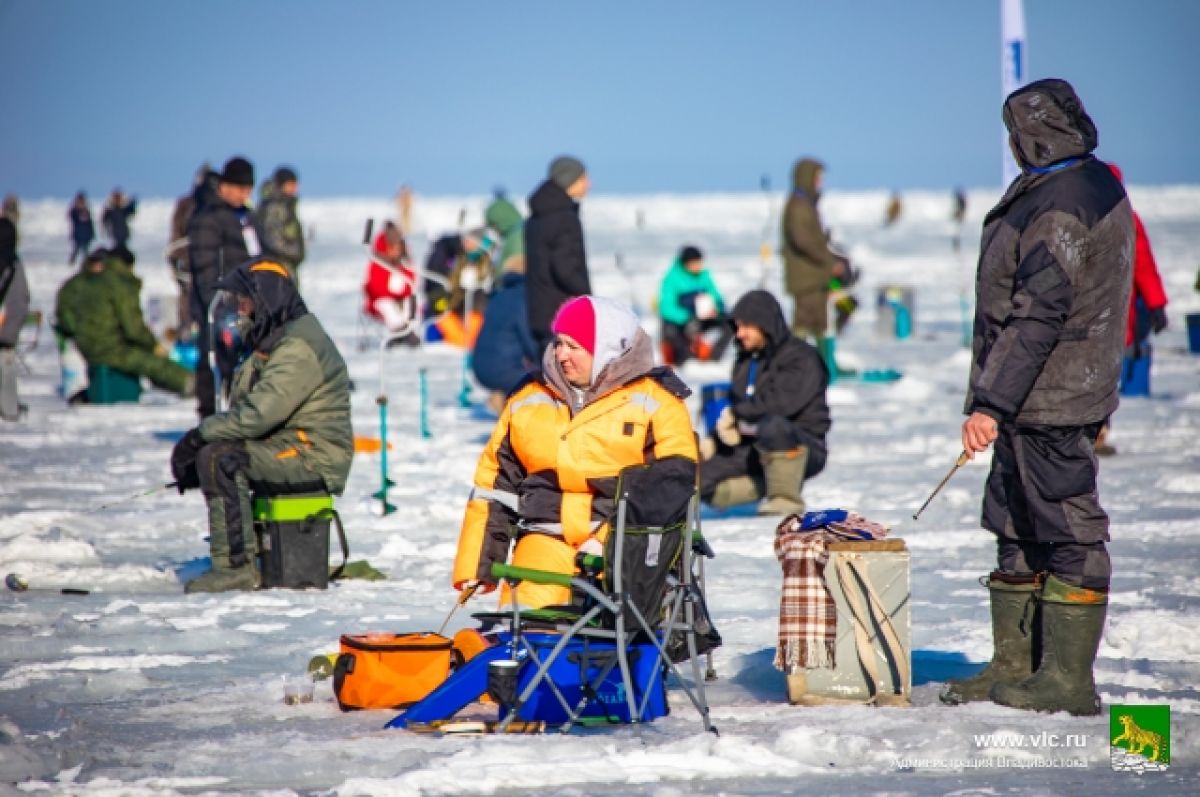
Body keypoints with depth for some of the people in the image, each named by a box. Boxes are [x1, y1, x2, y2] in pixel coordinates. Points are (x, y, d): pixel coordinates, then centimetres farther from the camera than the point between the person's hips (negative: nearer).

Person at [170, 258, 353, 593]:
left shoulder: (299, 349, -18)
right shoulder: (270, 342, 16)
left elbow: (257, 415, -26)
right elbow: (241, 410, 13)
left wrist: (199, 434, -17)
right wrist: (195, 443, -1)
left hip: (315, 456, -10)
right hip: (288, 447, 10)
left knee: (219, 458, -24)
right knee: (197, 455, 12)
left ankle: (237, 568, -23)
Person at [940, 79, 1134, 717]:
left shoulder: (1059, 209, -20)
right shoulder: (1098, 187, 14)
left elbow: (1035, 319, -25)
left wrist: (990, 403, -24)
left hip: (1048, 402, -11)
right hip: (1037, 402, 11)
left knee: (1065, 528, -5)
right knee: (1016, 526, 15)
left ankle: (1068, 680, 0)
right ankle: (1014, 667, 21)